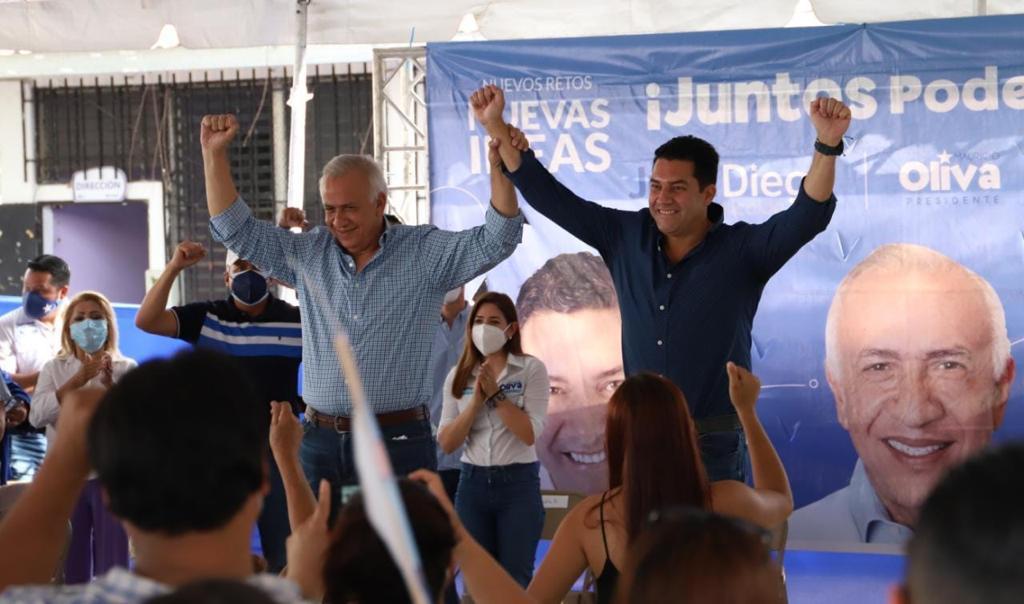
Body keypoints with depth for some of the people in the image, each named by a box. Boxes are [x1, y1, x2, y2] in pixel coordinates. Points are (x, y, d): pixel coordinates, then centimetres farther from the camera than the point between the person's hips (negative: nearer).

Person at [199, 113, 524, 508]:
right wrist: (214, 153, 5)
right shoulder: (308, 255, 10)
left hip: (399, 442, -3)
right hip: (319, 441, 4)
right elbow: (237, 230, 12)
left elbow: (497, 240, -10)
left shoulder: (425, 253, 0)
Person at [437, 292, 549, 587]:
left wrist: (496, 393, -16)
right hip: (472, 484, 4)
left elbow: (530, 434, -13)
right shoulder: (459, 376, 6)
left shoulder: (531, 369, -3)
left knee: (516, 579, 0)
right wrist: (476, 401, -12)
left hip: (518, 484, -3)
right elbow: (446, 443, 0)